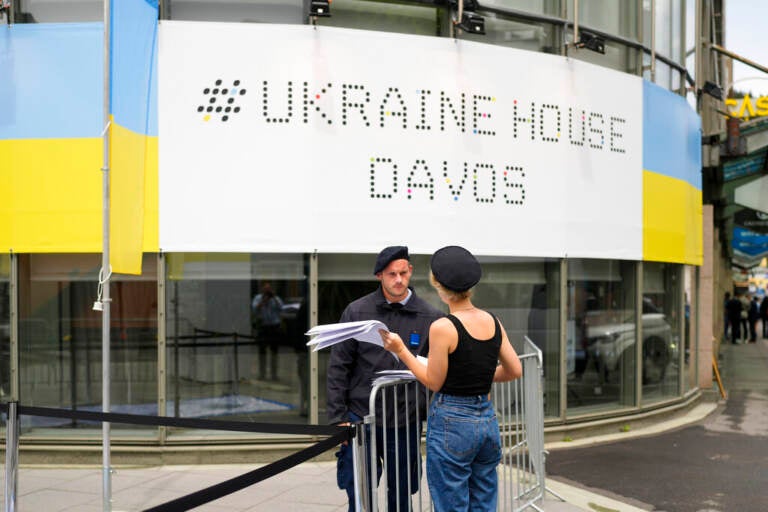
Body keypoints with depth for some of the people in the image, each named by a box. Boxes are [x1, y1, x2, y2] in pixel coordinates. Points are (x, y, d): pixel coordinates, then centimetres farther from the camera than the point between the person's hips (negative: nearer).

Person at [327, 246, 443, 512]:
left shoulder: (430, 317, -1)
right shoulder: (357, 312, -1)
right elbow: (338, 367, 1)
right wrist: (338, 418, -3)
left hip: (405, 423, 1)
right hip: (361, 418, 0)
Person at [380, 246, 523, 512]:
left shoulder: (443, 328, -16)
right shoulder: (492, 321, 3)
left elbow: (434, 382, -8)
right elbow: (515, 370, 9)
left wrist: (400, 350, -2)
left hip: (452, 422, -6)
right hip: (488, 420, 6)